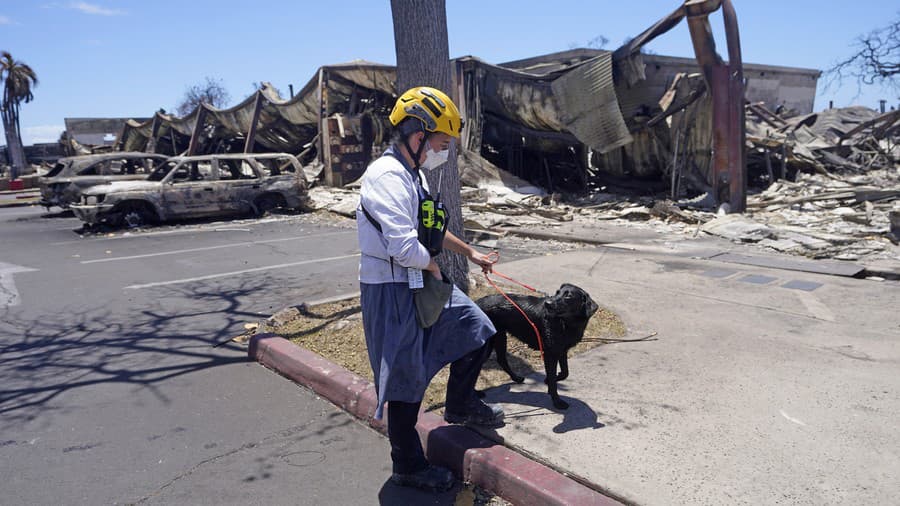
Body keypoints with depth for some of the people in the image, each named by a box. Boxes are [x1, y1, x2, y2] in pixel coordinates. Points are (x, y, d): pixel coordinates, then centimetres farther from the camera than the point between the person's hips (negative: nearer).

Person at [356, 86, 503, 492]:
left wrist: (469, 252, 29)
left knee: (476, 331, 15)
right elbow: (404, 246, -33)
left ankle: (460, 405, 37)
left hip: (422, 282, 10)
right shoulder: (388, 177, -22)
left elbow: (431, 231, 25)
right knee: (407, 383, 3)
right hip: (393, 293, -10)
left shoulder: (412, 175, 12)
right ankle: (408, 467, 23)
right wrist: (432, 266, -13)